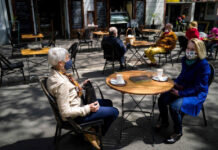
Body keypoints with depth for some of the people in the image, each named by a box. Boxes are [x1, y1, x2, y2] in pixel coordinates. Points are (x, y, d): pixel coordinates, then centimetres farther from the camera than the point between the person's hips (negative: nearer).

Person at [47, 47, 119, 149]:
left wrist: (80, 86, 4)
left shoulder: (56, 74, -2)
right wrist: (88, 108, -23)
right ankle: (96, 136, 14)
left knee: (108, 103, 20)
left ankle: (91, 129, 22)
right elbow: (65, 112, -29)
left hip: (77, 105, 10)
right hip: (74, 116, -10)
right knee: (114, 112, -7)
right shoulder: (61, 83, -32)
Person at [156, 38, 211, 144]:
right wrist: (176, 83, -3)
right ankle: (164, 122, 18)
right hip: (183, 88, 7)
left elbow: (199, 87, -21)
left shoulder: (203, 65, -22)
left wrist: (180, 93, -25)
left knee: (174, 106, -29)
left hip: (197, 94, -7)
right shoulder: (186, 59, -1)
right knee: (162, 99, -10)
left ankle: (178, 132, -2)